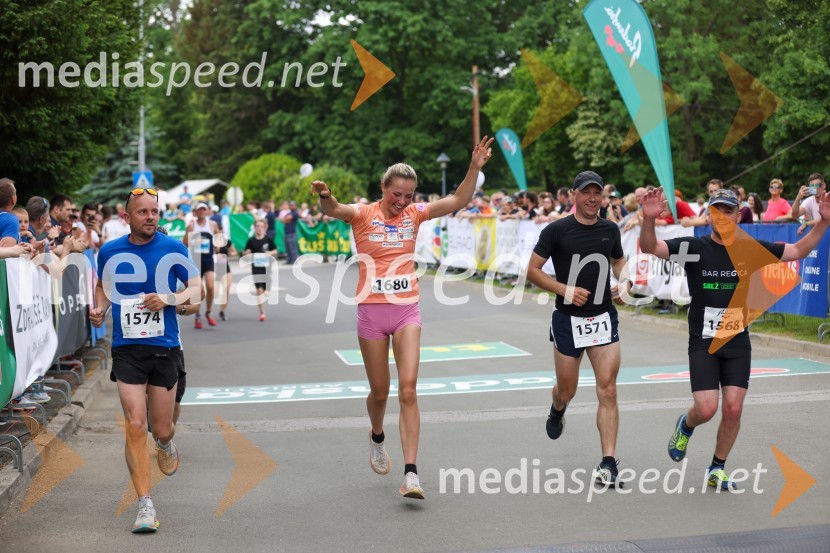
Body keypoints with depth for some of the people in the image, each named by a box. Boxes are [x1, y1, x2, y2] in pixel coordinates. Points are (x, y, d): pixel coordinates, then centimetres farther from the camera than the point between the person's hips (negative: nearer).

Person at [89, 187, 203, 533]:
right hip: (127, 349, 0)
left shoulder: (173, 248, -2)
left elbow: (196, 288, 1)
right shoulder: (109, 251, 3)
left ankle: (165, 444, 47)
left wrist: (169, 299, -17)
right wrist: (100, 309, 1)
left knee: (161, 429, 7)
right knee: (135, 426, -11)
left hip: (165, 349, 0)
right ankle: (145, 505, -4)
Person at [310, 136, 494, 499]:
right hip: (372, 310, -1)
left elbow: (458, 201, 1)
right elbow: (334, 210, -24)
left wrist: (475, 167, -14)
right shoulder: (363, 214, -4)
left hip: (407, 310, 2)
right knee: (379, 391, 11)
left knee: (408, 390, -10)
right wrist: (325, 197, -47)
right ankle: (377, 438, 45)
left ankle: (411, 473, -12)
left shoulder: (414, 214, 6)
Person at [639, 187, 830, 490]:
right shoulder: (694, 247, -8)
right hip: (703, 342, -3)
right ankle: (685, 425, 26)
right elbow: (649, 247, -18)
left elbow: (798, 250, 11)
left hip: (738, 342, 3)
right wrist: (649, 220, -38)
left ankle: (717, 469, 20)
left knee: (733, 409, -2)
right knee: (706, 409, -12)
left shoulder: (751, 249, 1)